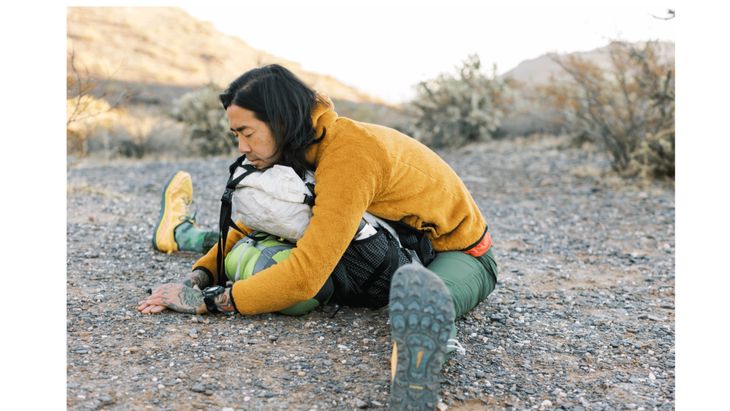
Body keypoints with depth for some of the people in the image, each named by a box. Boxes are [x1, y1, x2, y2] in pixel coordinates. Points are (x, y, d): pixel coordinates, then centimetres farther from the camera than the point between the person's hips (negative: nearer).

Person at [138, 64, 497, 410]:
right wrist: (199, 275, -15)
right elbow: (254, 224, 1)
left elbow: (304, 277, -38)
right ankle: (184, 233, 22)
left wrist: (206, 301, -32)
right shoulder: (305, 148, -6)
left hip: (459, 251, -7)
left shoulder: (349, 154, -35)